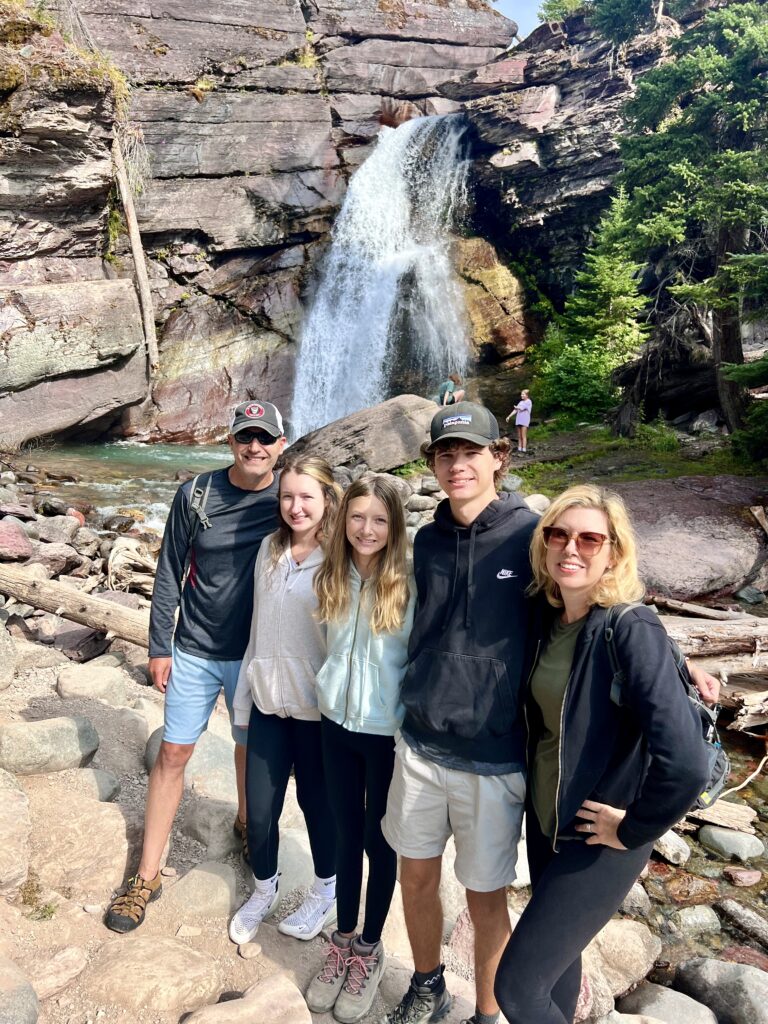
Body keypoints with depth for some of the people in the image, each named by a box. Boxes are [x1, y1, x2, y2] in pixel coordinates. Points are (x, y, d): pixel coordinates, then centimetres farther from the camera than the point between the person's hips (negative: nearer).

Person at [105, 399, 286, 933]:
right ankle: (147, 876, 22)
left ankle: (248, 826, 46)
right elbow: (170, 573, -2)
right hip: (194, 651, 0)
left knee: (250, 750, 16)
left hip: (255, 654, 0)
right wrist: (159, 646, -1)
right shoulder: (196, 495, -8)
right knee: (173, 753, 7)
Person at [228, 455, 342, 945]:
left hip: (316, 705, -4)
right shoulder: (270, 549, 3)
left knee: (317, 800, 14)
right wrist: (245, 693, 12)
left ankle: (326, 892, 40)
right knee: (259, 808, 12)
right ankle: (263, 890, 40)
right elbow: (259, 625, 9)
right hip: (268, 699, 4)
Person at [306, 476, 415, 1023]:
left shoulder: (409, 588, -17)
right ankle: (343, 941, 38)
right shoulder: (331, 581, -3)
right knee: (347, 834, 19)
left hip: (388, 734, -4)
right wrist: (333, 693, 6)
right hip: (337, 725, 4)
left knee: (378, 840, 14)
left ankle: (370, 948, 35)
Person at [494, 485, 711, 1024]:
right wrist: (537, 798, 12)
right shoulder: (550, 619, -3)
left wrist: (632, 829, -19)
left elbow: (685, 762, -32)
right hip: (544, 819, 7)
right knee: (557, 953, 25)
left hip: (595, 840, -6)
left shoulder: (632, 630, -25)